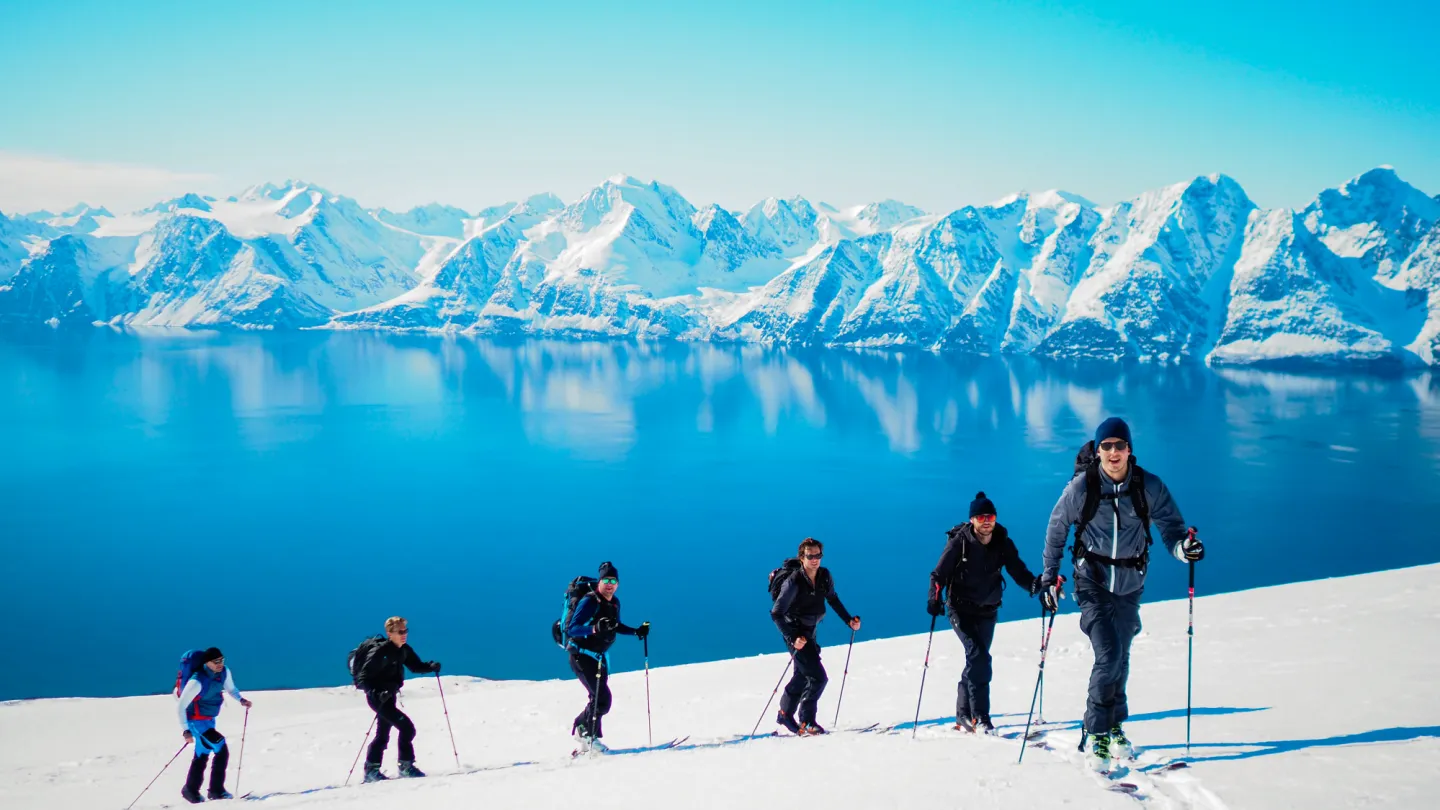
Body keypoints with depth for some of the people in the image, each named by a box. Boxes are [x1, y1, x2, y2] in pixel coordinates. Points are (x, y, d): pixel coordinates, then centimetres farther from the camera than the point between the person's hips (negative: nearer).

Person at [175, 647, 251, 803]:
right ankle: (216, 790, -1)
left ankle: (191, 790, 34)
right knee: (221, 750, -15)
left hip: (209, 720, 8)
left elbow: (230, 689, 11)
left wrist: (240, 699, -8)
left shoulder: (225, 672, -10)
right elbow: (180, 706, -25)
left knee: (202, 755, 19)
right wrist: (185, 730, -28)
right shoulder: (197, 682, -31)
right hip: (197, 721, -8)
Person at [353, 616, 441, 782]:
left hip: (389, 696, 9)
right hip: (377, 698, -9)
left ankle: (371, 770, 32)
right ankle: (406, 766, -5)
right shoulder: (379, 652, -24)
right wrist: (376, 693, -40)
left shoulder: (404, 650, -1)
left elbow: (415, 666, 11)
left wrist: (431, 666, -9)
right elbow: (362, 678, -25)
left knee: (383, 735, 19)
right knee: (406, 727, -16)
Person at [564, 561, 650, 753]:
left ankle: (580, 730, 26)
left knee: (600, 699, 11)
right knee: (602, 698, -17)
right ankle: (589, 735, 0)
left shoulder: (614, 603, 4)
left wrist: (636, 631, 9)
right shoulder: (589, 601, -21)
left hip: (600, 656, 8)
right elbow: (572, 629, -29)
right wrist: (595, 628, -44)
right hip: (581, 656, -8)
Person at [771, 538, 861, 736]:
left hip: (810, 631, 8)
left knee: (803, 675, 21)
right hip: (795, 634, -7)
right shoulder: (793, 583, -25)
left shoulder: (825, 576, -7)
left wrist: (849, 620, 4)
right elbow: (776, 614, -23)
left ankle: (785, 714, 39)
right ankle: (806, 723, 0)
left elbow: (833, 599, 13)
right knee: (818, 677, -14)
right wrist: (792, 638, -32)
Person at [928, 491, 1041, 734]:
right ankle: (979, 716, -17)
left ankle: (963, 715, 26)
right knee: (979, 656, -20)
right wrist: (935, 599, -30)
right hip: (961, 609, -4)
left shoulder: (1003, 543, -5)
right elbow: (939, 574, -14)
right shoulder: (960, 541, -14)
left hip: (987, 611, 4)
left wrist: (1035, 584, -29)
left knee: (976, 660, 11)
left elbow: (1018, 571, -8)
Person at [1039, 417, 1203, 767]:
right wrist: (1049, 576, 3)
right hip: (1093, 581, -2)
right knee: (1108, 654, -15)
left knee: (1121, 657, 13)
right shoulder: (1082, 486, -11)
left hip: (1130, 584, 2)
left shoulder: (1150, 487, -8)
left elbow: (1171, 526, -8)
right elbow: (1056, 528, 1)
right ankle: (1097, 731, 0)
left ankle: (1115, 725, 33)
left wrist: (1184, 547, -32)